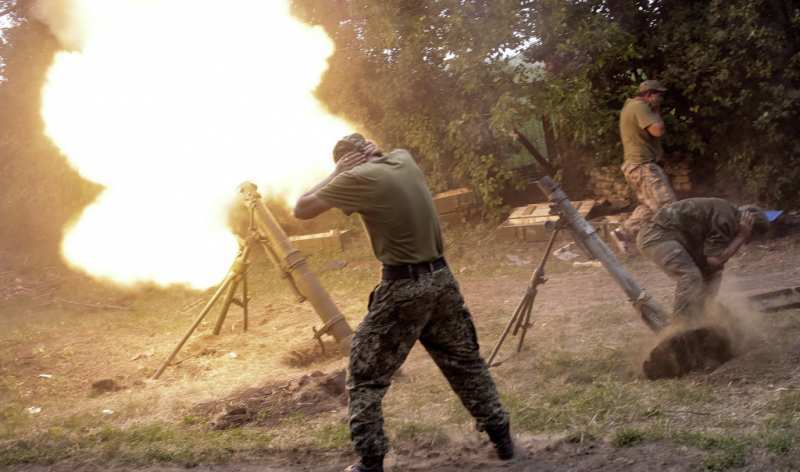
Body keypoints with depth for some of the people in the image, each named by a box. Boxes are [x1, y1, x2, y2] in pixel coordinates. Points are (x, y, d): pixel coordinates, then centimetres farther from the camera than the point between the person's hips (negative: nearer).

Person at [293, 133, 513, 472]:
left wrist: (336, 174, 2)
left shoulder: (358, 178, -11)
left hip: (404, 287, -6)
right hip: (441, 277, 7)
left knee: (365, 375, 5)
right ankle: (501, 438, 28)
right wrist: (370, 153, 22)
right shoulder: (404, 160, 8)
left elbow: (301, 209, -5)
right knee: (465, 361, 21)